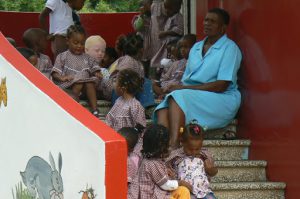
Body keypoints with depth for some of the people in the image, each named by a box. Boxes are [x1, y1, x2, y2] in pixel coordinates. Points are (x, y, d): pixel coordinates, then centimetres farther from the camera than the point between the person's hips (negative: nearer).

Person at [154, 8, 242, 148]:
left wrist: (183, 88, -12)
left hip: (222, 101, -6)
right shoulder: (196, 47, 23)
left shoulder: (230, 48, -2)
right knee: (163, 109, -25)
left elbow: (221, 86, -11)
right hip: (191, 96, 6)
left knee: (178, 98, -31)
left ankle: (173, 146, -43)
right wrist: (177, 88, -6)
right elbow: (186, 79, 19)